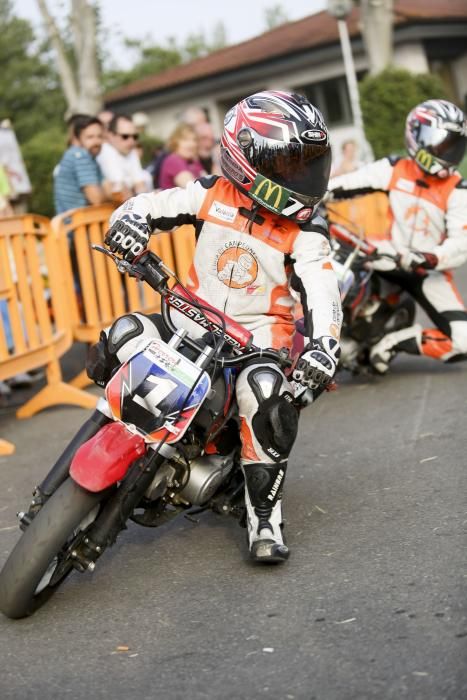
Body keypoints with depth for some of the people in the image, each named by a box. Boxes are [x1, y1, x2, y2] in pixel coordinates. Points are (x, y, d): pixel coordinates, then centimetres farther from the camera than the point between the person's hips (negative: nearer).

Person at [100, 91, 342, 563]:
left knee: (265, 389, -33)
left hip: (260, 330, -2)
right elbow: (148, 205, 2)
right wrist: (129, 219, -24)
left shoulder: (305, 231, -6)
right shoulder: (211, 194, -1)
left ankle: (264, 516, -20)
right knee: (127, 334, -23)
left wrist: (323, 346, -33)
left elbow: (322, 292, -14)